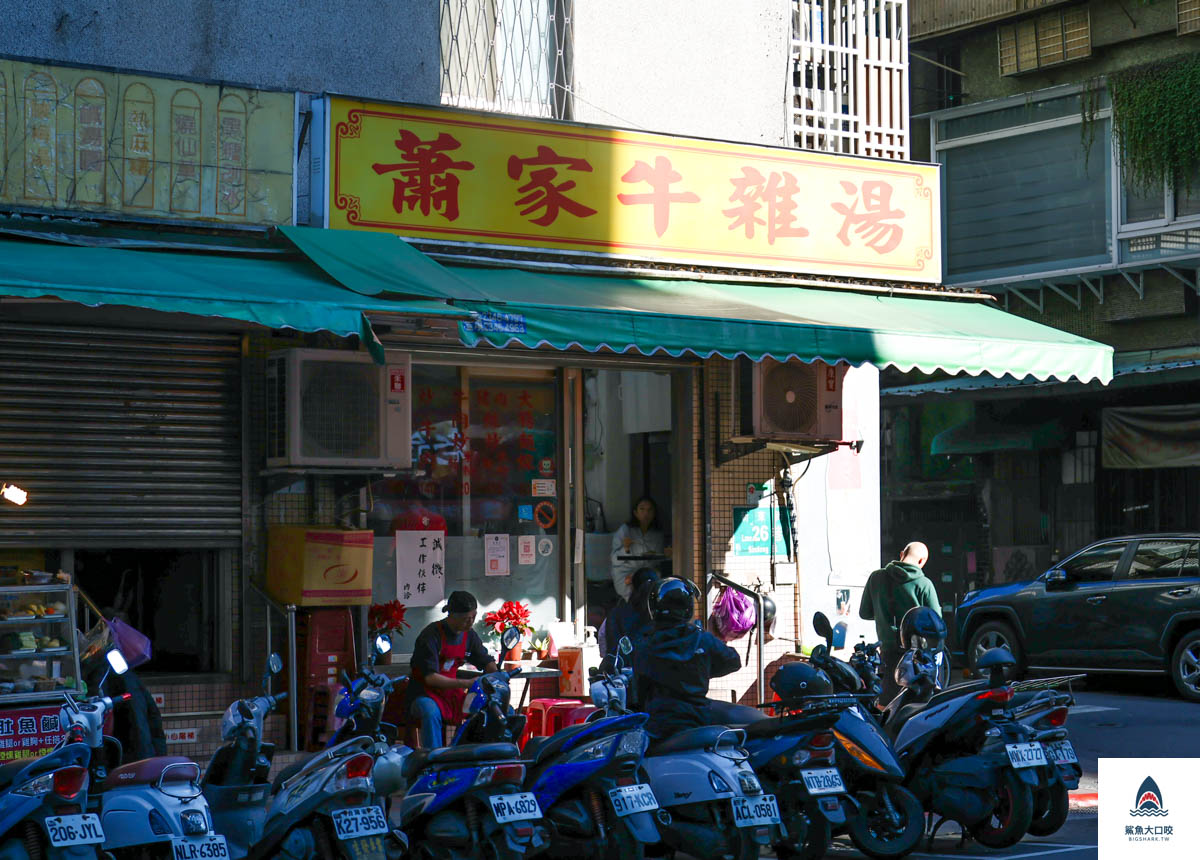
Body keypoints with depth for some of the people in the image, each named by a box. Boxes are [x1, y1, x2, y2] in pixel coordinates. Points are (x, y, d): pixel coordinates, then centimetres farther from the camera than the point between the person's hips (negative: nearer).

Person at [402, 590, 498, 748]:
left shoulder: (469, 635, 5)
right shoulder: (431, 636, -16)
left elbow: (486, 662, 18)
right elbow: (430, 678, -23)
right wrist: (466, 683, -31)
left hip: (453, 694, 6)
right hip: (424, 694, -6)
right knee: (431, 713, -42)